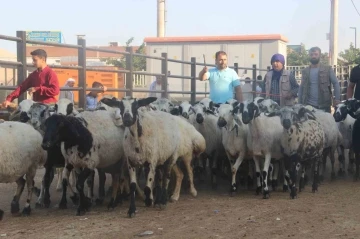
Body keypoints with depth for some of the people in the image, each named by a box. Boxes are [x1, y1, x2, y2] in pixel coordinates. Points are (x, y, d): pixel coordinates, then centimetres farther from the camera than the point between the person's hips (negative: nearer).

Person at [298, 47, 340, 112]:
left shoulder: (327, 69, 2)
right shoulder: (305, 71, 10)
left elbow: (336, 83, -2)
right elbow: (301, 88, 14)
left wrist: (337, 99, -15)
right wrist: (300, 104, 8)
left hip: (324, 105, -2)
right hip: (308, 105, 2)